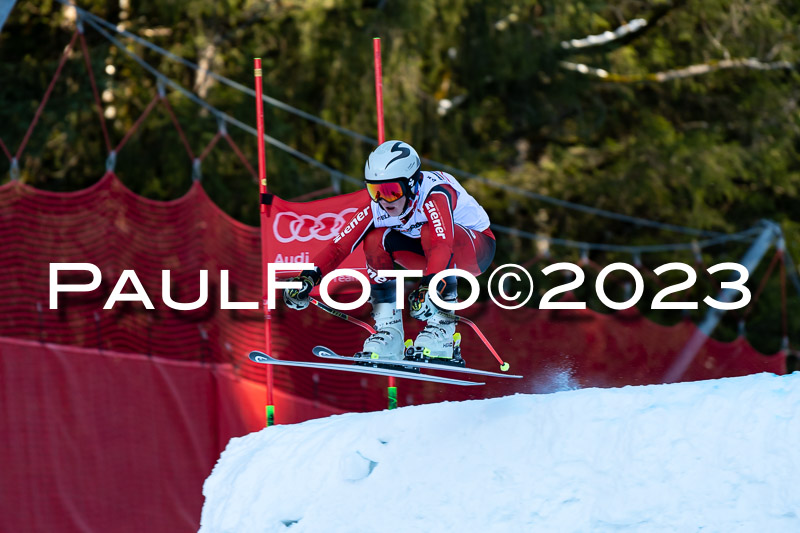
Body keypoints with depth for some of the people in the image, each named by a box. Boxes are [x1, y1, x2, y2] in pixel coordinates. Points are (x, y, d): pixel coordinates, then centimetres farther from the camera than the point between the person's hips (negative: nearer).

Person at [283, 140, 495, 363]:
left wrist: (428, 287, -65)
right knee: (376, 240, -17)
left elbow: (443, 245, -50)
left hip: (477, 247, -6)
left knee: (430, 233, -35)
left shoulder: (434, 195, -35)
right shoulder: (375, 206, -18)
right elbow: (340, 245, -19)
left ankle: (442, 328, -29)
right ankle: (388, 328, -12)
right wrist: (309, 277, -34)